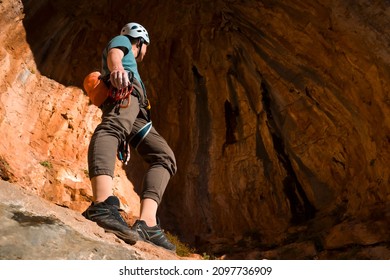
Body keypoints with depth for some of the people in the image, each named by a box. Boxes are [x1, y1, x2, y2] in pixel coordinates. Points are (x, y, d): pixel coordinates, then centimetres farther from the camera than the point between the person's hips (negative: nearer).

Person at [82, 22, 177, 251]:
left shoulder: (132, 66, 47)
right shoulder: (121, 41, 24)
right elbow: (113, 55, -1)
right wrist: (116, 69, -25)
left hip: (138, 115, 8)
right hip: (125, 89, -8)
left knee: (165, 157, -8)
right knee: (112, 128, -39)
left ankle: (147, 222, -28)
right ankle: (104, 204, -67)